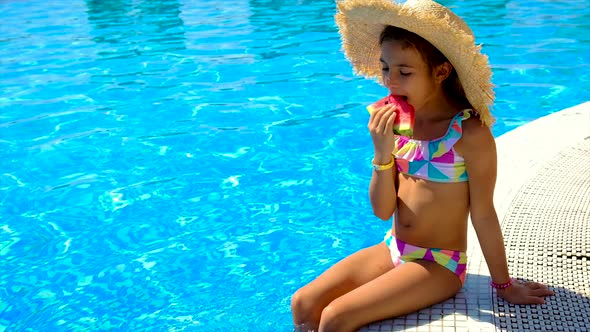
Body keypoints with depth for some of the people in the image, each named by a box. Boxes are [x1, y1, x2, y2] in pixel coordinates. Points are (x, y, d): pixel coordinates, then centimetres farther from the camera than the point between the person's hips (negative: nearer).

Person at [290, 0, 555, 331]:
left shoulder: (469, 133, -20)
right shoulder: (398, 122, -3)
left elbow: (483, 214, -12)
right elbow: (383, 210, -3)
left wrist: (504, 284, -3)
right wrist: (383, 154, -18)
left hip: (438, 265, -6)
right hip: (392, 251, 6)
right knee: (303, 304, -5)